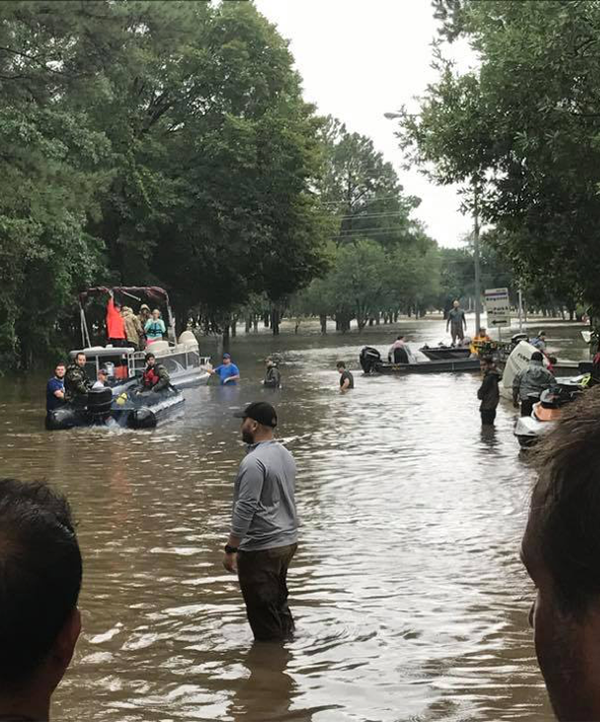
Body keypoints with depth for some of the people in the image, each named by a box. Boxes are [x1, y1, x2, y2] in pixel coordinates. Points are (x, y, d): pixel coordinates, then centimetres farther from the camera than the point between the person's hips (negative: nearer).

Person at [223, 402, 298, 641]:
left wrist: (231, 549, -17)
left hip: (262, 549, -9)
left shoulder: (254, 462, -20)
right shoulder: (286, 455, 10)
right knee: (278, 601, 22)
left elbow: (245, 509, -23)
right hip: (288, 541, 9)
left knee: (262, 610, 1)